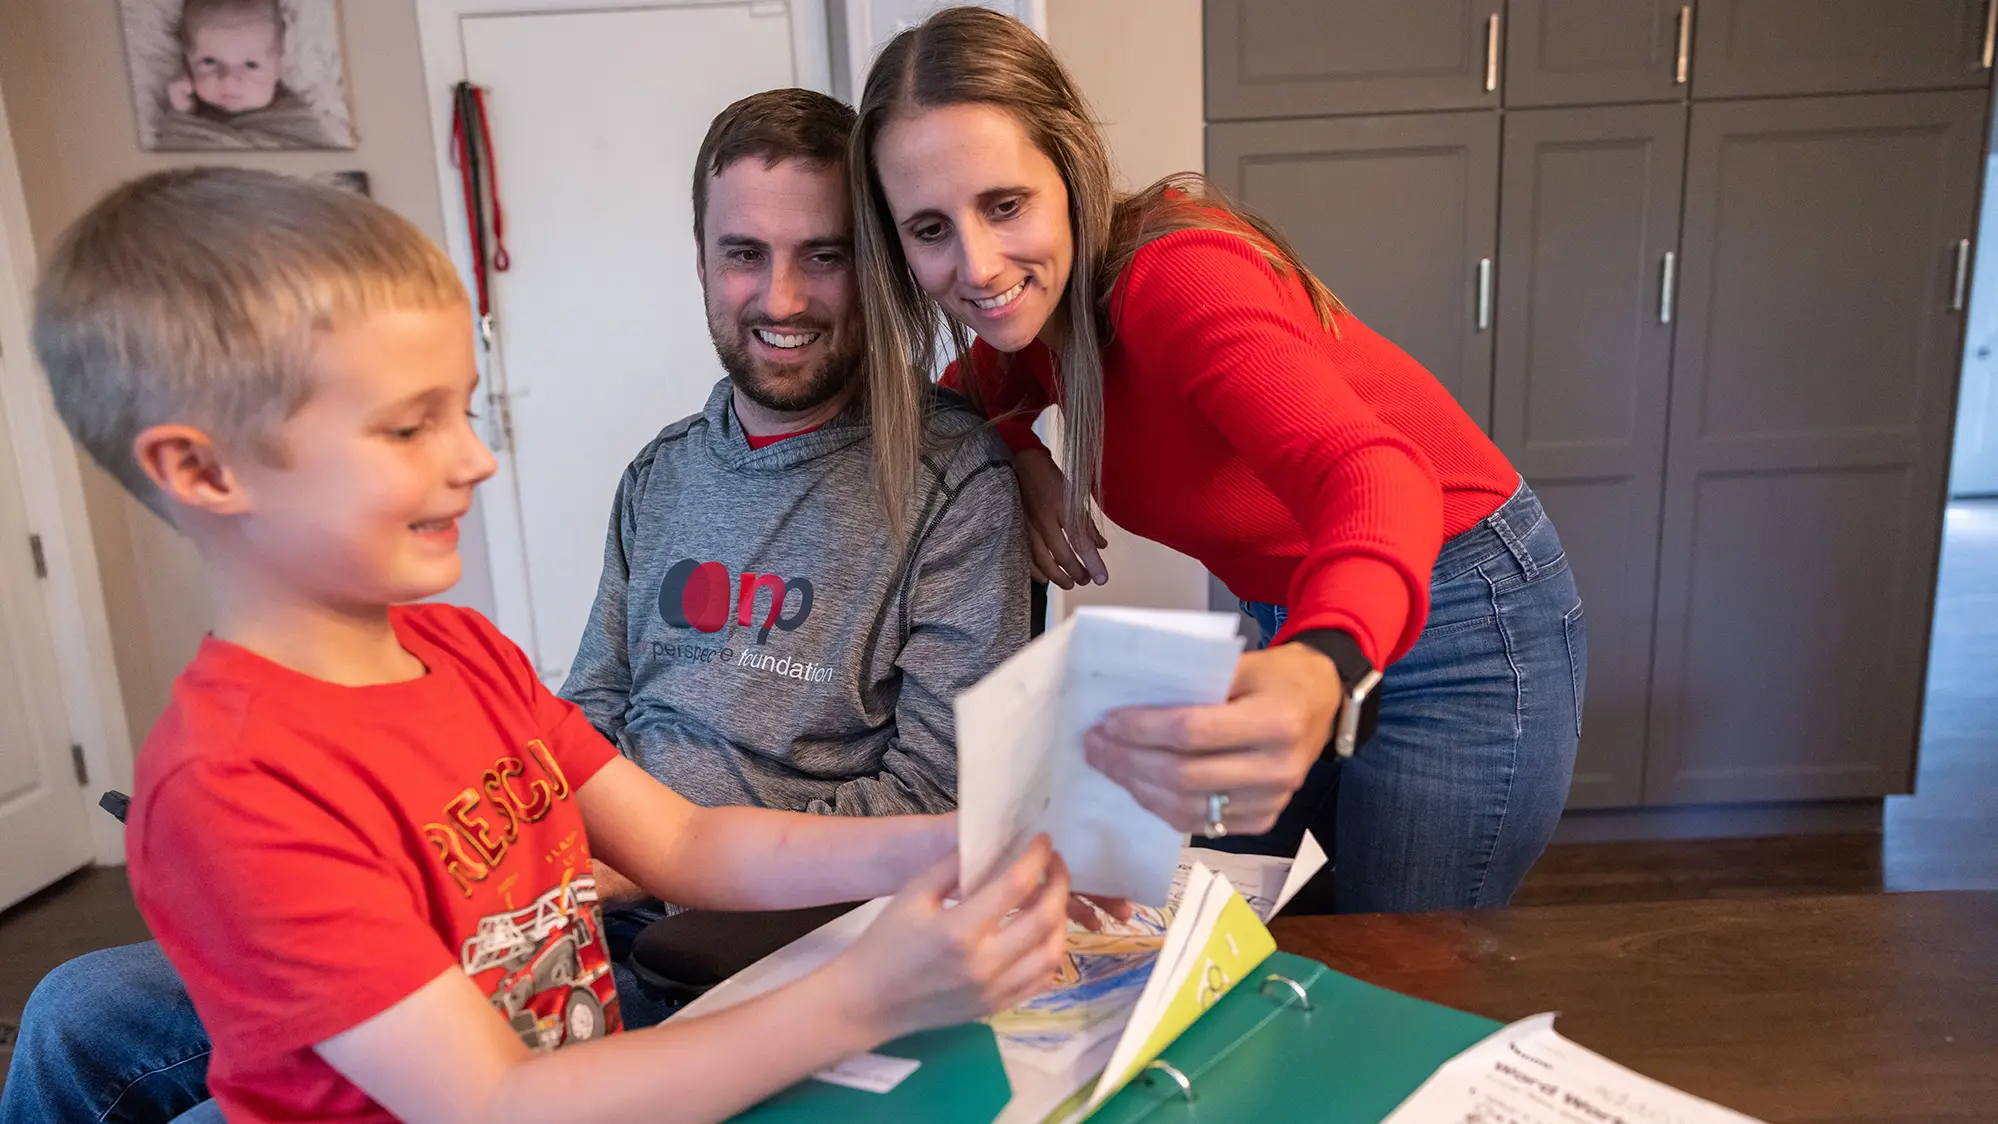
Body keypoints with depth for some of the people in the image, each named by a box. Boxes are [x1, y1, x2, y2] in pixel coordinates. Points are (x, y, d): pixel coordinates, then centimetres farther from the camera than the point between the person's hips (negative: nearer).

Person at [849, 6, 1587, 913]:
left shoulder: (1173, 276, -30)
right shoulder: (1046, 298, -7)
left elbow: (1370, 473, -44)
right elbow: (974, 392, 14)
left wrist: (1323, 670, -65)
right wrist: (1021, 460, -10)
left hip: (1465, 624, -7)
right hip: (1303, 630, 7)